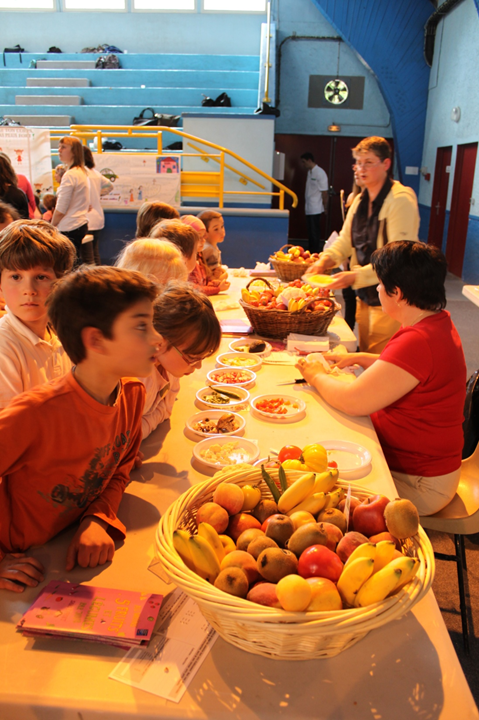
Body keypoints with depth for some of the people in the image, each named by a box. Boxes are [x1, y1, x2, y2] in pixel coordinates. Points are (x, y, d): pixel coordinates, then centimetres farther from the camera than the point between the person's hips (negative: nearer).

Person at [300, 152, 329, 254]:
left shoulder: (320, 173, -13)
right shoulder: (310, 172, 13)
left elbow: (324, 192, -13)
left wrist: (325, 208, -10)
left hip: (316, 210, -8)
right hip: (308, 209, 8)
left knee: (315, 233, -3)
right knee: (310, 231, 16)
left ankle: (315, 251, 5)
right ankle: (310, 250, 25)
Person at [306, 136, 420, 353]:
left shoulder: (401, 200, -16)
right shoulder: (360, 201, 11)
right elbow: (345, 240, 14)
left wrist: (357, 276, -30)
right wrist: (324, 260, -6)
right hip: (364, 297, 8)